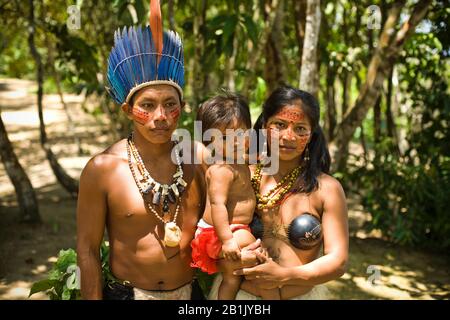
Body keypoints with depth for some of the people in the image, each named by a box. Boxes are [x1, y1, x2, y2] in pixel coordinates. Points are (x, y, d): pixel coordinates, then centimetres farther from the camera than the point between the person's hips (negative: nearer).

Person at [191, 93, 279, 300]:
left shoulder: (238, 163, 8)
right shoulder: (222, 170, -23)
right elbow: (217, 204, -29)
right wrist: (227, 239, -33)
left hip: (233, 231, 10)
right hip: (222, 233, -10)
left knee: (232, 277, 20)